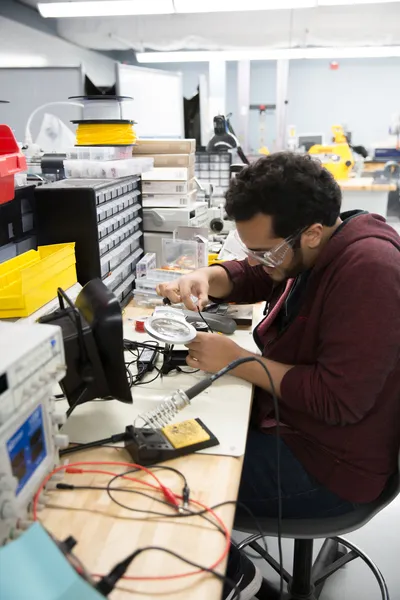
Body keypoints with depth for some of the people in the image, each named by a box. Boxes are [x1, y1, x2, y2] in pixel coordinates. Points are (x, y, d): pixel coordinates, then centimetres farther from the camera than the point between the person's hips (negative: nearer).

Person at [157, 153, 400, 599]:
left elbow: (338, 400, -31)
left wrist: (237, 361, -24)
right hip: (290, 419, 9)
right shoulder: (311, 249, -1)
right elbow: (248, 277, 13)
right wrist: (204, 278, -10)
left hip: (331, 462, -9)